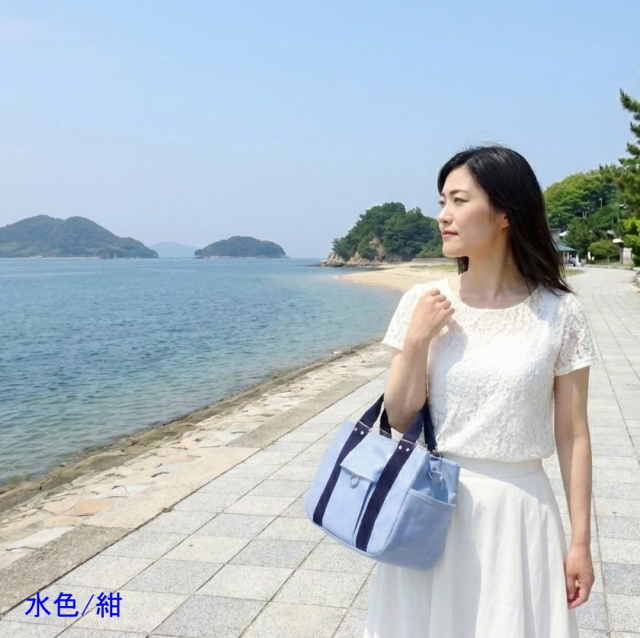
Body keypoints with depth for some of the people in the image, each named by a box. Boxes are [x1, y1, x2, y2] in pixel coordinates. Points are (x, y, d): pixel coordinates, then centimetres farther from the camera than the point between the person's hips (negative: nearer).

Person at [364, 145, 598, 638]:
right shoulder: (424, 302, -4)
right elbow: (400, 418, -2)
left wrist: (581, 540, -1)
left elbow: (573, 434, -2)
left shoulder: (559, 313, -7)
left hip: (517, 509, -1)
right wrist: (416, 340, -16)